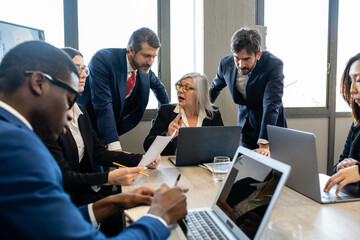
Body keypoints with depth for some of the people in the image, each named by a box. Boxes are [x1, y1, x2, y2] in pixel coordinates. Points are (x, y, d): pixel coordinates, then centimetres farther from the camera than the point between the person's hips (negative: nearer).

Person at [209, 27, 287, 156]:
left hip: (271, 126, -3)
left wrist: (264, 145, -41)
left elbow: (271, 106, -33)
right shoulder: (226, 64, -12)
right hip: (246, 125, 3)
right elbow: (214, 88, 9)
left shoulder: (274, 65, -25)